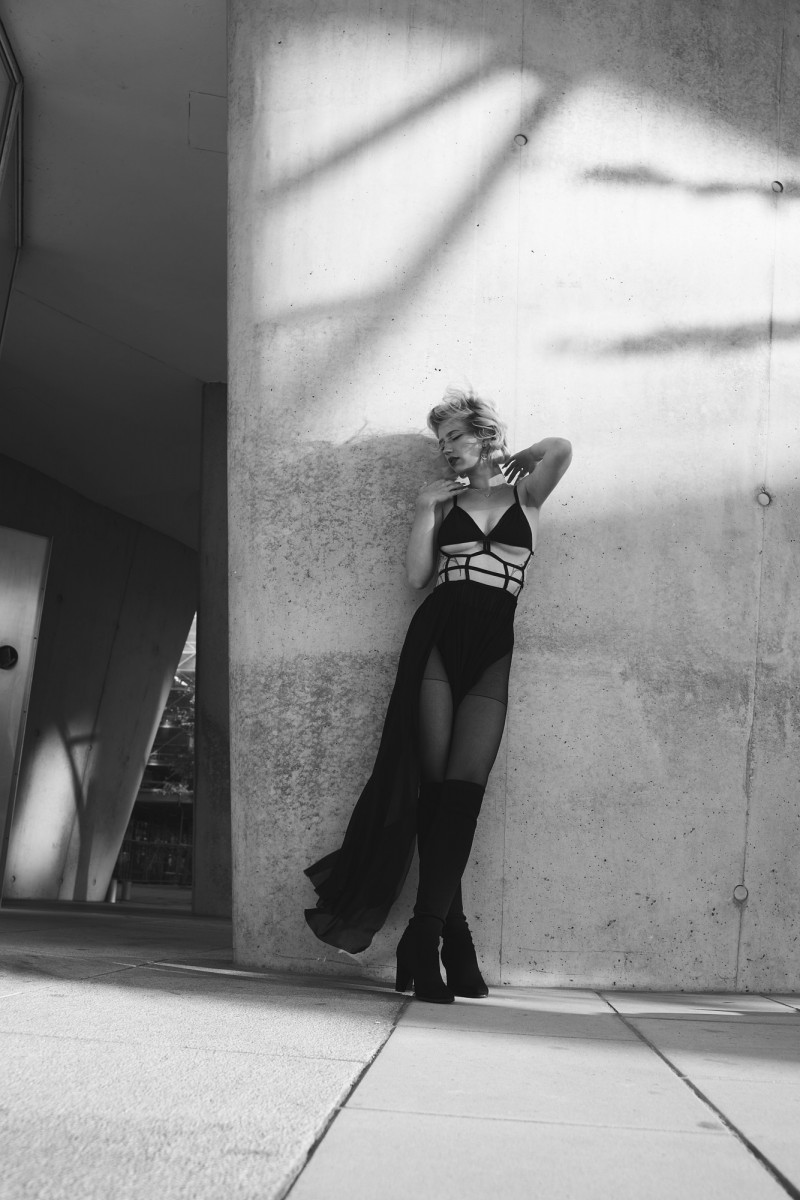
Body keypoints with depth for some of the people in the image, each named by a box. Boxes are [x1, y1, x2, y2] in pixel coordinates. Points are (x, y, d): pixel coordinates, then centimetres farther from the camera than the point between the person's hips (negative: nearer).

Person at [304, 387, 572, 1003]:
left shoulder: (524, 495, 13)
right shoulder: (444, 498, 16)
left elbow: (561, 449, -7)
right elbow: (417, 574, 6)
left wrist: (507, 464, 9)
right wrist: (427, 508, 3)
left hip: (492, 650, -1)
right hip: (437, 637, 1)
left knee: (464, 789, -10)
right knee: (434, 785, -7)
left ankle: (425, 939, -11)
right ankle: (453, 938, -4)